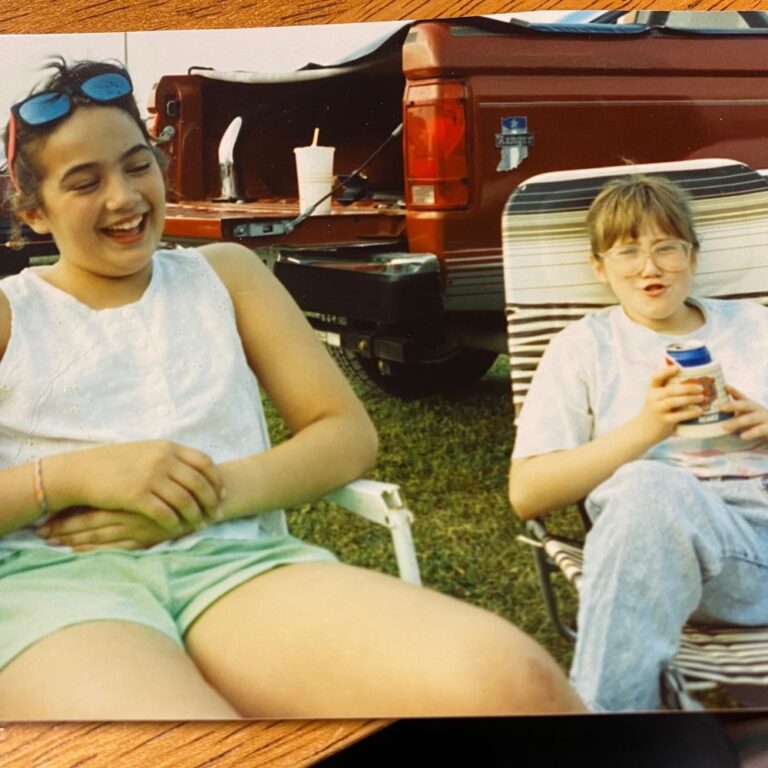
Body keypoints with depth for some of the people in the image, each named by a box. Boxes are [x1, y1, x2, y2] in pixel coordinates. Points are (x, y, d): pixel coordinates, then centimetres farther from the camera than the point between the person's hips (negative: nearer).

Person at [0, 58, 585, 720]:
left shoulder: (223, 273, 21)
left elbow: (350, 434, 11)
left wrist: (215, 493, -7)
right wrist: (72, 476, -12)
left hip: (235, 560, 2)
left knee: (510, 683, -29)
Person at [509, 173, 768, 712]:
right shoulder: (585, 345, 16)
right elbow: (527, 494, 4)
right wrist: (644, 430, -7)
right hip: (657, 541, -2)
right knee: (643, 484, -37)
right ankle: (608, 702, -26)